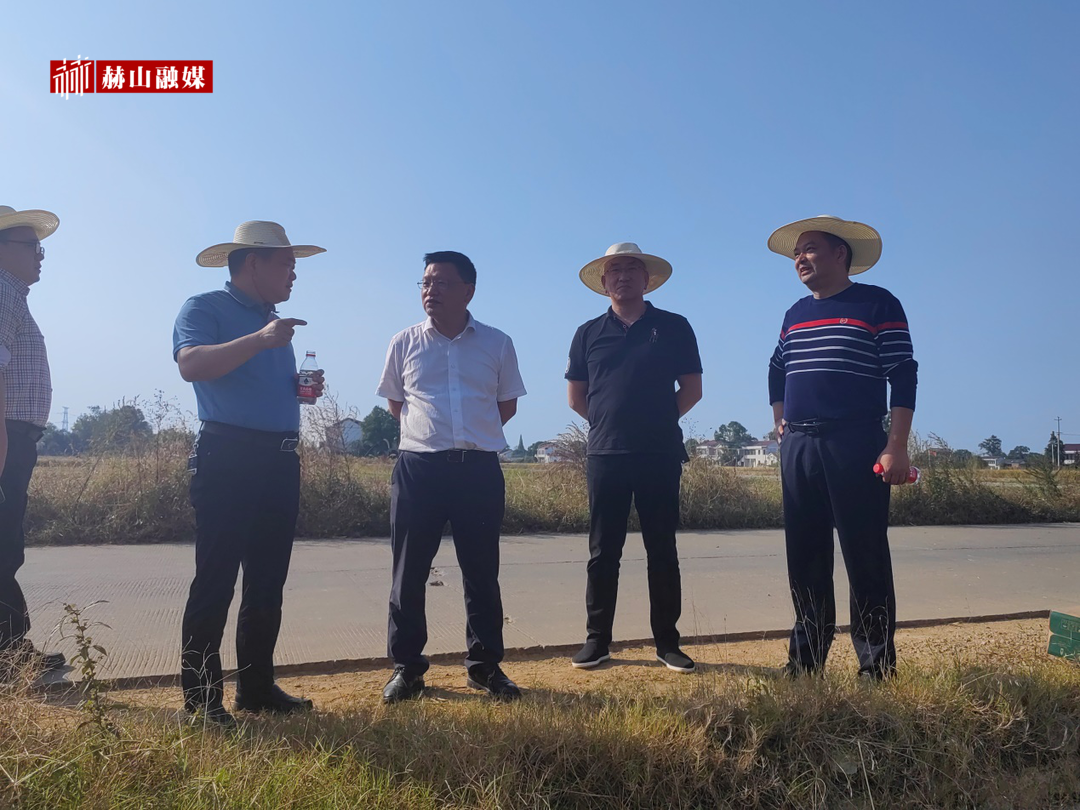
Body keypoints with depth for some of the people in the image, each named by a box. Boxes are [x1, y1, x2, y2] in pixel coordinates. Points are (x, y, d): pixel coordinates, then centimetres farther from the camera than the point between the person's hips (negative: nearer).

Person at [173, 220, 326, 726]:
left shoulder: (274, 321, 21)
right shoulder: (205, 308, -1)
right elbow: (191, 364, -20)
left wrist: (307, 388, 9)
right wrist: (259, 339, -26)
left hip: (280, 461, 8)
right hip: (227, 457, -7)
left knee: (267, 582, 10)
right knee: (215, 581, -5)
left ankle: (257, 687, 20)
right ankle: (200, 699, 5)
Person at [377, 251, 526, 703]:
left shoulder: (497, 344, 5)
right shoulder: (404, 343, 6)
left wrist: (473, 435, 8)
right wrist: (429, 432, 11)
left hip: (479, 468, 0)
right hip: (418, 467, 0)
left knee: (482, 572, 7)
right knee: (408, 572, 4)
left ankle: (485, 665, 21)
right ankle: (406, 667, 18)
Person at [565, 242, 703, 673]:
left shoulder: (673, 327, 6)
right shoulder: (588, 333, 9)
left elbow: (692, 389, 7)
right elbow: (576, 397, 13)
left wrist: (656, 421, 4)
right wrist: (612, 423, 8)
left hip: (660, 456, -1)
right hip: (605, 455, 1)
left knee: (662, 551, 5)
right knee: (602, 552, 5)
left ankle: (667, 641, 14)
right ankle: (597, 639, 14)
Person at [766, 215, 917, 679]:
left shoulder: (878, 304, -1)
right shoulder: (796, 313, 16)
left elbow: (903, 378, -8)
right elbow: (777, 370, 30)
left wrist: (896, 448, -15)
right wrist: (780, 420, 20)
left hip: (856, 447, -5)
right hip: (798, 448, 6)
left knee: (865, 557, -4)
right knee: (804, 557, 8)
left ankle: (877, 667, 6)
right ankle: (805, 661, 18)